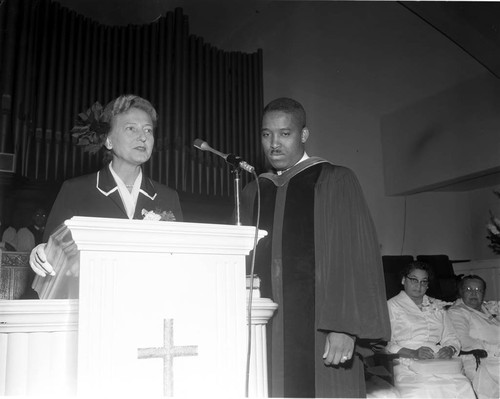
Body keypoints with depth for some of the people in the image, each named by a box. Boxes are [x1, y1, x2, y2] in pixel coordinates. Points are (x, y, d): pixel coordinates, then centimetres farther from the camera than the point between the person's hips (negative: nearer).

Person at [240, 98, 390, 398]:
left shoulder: (335, 181, 1)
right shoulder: (253, 192, 15)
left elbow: (357, 256, -6)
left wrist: (345, 327, -15)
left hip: (320, 333, -4)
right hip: (266, 333, 4)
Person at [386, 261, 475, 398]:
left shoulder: (437, 306, 26)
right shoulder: (391, 306, 9)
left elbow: (451, 338, 21)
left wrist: (450, 349, -2)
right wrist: (414, 353, -15)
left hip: (440, 362, 4)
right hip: (407, 364, -4)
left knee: (462, 387, -27)